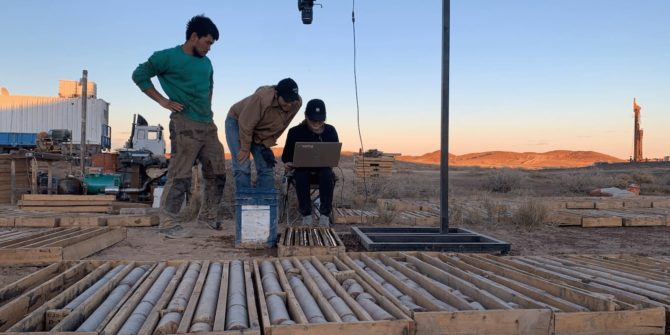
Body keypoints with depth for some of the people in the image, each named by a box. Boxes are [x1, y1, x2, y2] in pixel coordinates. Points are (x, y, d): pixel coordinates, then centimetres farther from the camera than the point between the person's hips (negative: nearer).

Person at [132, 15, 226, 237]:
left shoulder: (206, 63, 17)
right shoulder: (168, 57, -3)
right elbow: (139, 75, -1)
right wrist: (163, 101, -7)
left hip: (208, 125, 7)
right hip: (185, 125, -7)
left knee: (217, 173, 9)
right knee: (180, 175, -7)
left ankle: (208, 215, 24)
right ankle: (168, 223, 1)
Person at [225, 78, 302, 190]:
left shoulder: (297, 103, -20)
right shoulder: (262, 97, -37)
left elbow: (278, 128, -6)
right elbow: (246, 124, -29)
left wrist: (265, 145, -10)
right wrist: (245, 149, -21)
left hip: (261, 132, 5)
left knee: (266, 168, -2)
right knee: (243, 167, -15)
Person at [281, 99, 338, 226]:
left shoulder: (330, 131, 1)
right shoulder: (295, 132, -2)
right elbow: (286, 155, 5)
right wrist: (287, 163, -19)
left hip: (323, 169, 1)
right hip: (302, 169, 0)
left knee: (327, 175, -36)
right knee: (301, 177, -37)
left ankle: (325, 216, -25)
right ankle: (306, 215, -23)